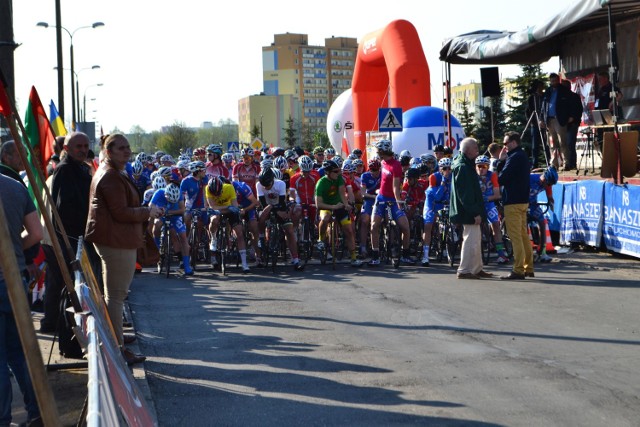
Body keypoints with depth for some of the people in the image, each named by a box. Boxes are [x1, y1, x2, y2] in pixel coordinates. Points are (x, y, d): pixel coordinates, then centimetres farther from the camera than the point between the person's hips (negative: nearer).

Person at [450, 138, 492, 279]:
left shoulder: (467, 165, 16)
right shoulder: (462, 167, -17)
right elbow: (465, 194, -23)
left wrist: (477, 211, 21)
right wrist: (475, 212, -24)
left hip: (470, 212, 11)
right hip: (468, 212, -11)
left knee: (476, 239, 16)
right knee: (471, 240, -8)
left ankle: (477, 269, 23)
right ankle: (464, 270, -3)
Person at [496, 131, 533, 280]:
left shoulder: (514, 157, -15)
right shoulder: (522, 156, 18)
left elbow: (501, 178, -17)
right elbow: (503, 173, 13)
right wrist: (502, 161, 0)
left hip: (513, 202, -10)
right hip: (523, 200, 10)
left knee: (515, 236, -9)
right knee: (523, 235, 13)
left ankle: (518, 270, -9)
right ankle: (528, 268, 17)